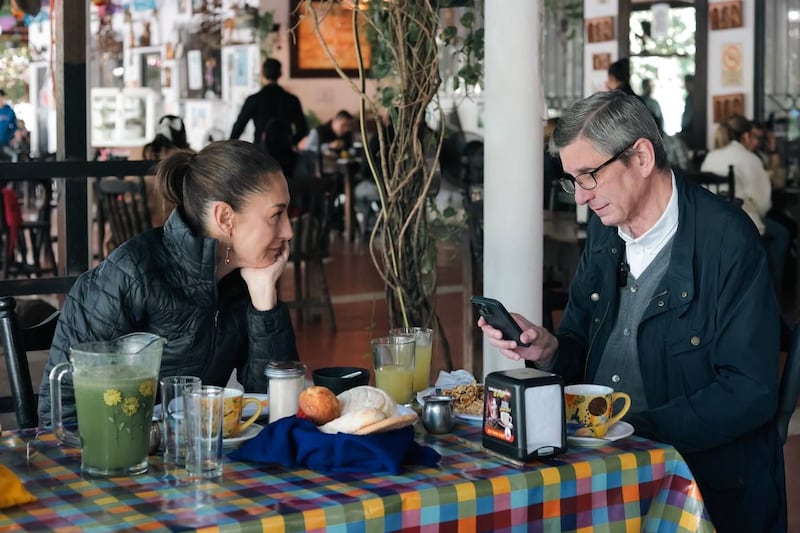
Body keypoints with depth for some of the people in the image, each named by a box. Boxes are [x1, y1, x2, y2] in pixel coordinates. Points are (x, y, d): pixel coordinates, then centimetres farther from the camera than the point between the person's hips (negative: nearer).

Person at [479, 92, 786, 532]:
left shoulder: (727, 240, -13)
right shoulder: (604, 229, 9)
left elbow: (749, 393, -16)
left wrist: (633, 429, -21)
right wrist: (547, 350, -7)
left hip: (708, 481, -7)